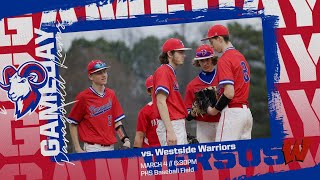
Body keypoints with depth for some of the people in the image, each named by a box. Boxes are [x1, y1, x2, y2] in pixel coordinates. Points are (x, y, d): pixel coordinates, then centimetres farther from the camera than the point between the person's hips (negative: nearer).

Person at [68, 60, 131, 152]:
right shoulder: (83, 97, -4)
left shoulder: (111, 94, 11)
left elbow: (117, 121, 11)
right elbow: (73, 124, 0)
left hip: (110, 148, 5)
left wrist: (125, 139, -4)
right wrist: (78, 149, -6)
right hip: (93, 149, -5)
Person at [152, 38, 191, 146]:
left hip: (178, 124, 10)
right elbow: (161, 102, -19)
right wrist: (170, 131, -25)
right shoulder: (163, 71, -10)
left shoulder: (170, 72, 20)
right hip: (170, 125, -10)